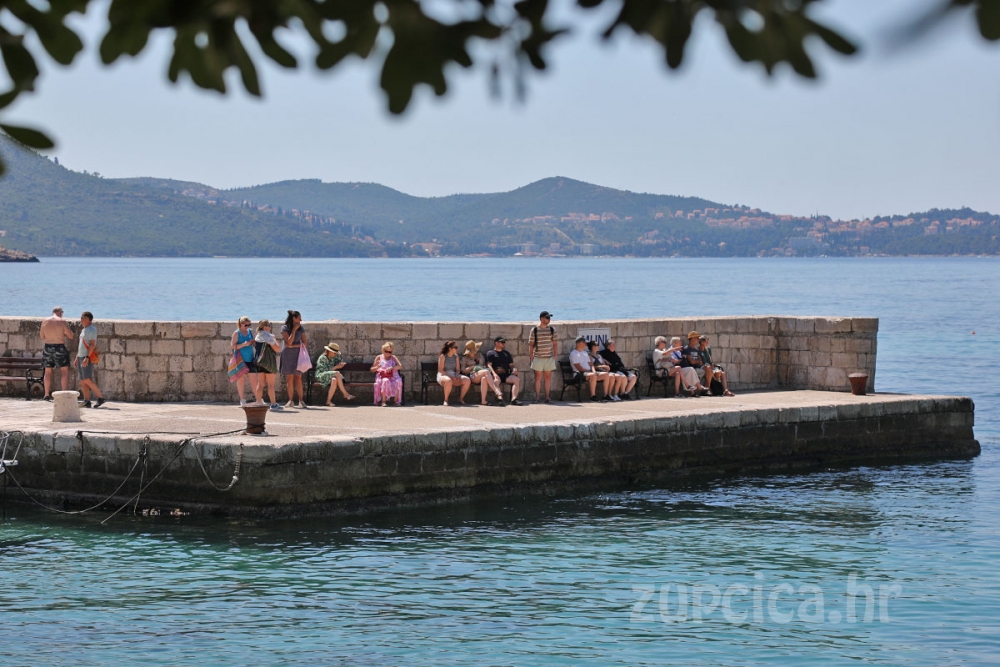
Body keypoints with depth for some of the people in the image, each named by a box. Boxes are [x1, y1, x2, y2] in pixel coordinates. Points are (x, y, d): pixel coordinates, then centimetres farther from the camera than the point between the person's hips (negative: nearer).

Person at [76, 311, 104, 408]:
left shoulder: (91, 329, -10)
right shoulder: (83, 329, 19)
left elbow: (92, 345, -18)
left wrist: (87, 357, -25)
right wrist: (77, 357, 20)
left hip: (88, 358, -10)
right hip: (81, 357, 10)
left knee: (87, 380, -15)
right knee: (83, 382, 3)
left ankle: (100, 398, -11)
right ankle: (86, 401, 1)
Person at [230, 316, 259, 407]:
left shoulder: (250, 332, 10)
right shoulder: (237, 333, -4)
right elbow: (233, 346, -10)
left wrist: (253, 342, -2)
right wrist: (244, 344, -20)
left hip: (250, 359, 4)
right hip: (240, 359, -4)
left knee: (253, 379, 2)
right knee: (240, 379, 2)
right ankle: (243, 401, 7)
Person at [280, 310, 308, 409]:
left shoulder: (301, 328, 6)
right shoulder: (285, 328, -3)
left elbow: (305, 343, 3)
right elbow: (289, 342, -13)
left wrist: (294, 346, -11)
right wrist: (294, 330, -12)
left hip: (298, 355, 1)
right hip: (288, 355, -1)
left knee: (298, 378, -6)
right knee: (290, 378, 0)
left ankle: (301, 400, -6)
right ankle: (291, 401, 6)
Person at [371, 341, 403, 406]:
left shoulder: (393, 357, 14)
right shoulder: (379, 358, 12)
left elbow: (400, 366, -1)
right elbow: (372, 370, 12)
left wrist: (392, 368, -18)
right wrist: (377, 367, -12)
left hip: (393, 376, 1)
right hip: (382, 376, -1)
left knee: (398, 381, -32)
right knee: (385, 381, -37)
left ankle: (396, 400, -21)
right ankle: (383, 401, -35)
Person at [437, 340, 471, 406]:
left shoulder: (456, 356, 12)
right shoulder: (442, 356, -6)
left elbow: (458, 369, 13)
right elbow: (440, 370, -12)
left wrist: (457, 376, -10)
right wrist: (450, 376, -22)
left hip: (454, 376, 6)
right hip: (443, 376, -6)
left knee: (467, 381, -19)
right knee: (449, 381, -43)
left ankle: (461, 398, -1)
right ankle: (446, 400, -24)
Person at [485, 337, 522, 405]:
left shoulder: (506, 353, 30)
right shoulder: (490, 353, 14)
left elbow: (511, 364, 27)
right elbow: (489, 365, 1)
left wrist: (514, 369, 1)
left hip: (506, 375, 4)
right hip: (496, 375, -4)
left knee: (517, 379, -25)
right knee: (496, 380, -39)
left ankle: (514, 399, -39)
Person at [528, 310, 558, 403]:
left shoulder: (552, 330, 6)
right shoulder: (534, 330, -1)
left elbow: (555, 343, 11)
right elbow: (531, 344, 1)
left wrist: (555, 355, 5)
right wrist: (531, 356, -3)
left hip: (549, 357, 2)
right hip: (538, 357, -2)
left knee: (548, 377, 4)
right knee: (538, 377, 1)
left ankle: (547, 396, 9)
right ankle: (537, 396, 6)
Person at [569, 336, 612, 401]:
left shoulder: (585, 353, 26)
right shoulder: (574, 354, -2)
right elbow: (578, 367, -11)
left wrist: (593, 371, 1)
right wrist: (588, 371, -15)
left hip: (589, 371, 9)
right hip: (580, 374, -9)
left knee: (606, 374, -9)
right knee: (593, 375, -39)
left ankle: (606, 395, -7)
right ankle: (593, 396, -34)